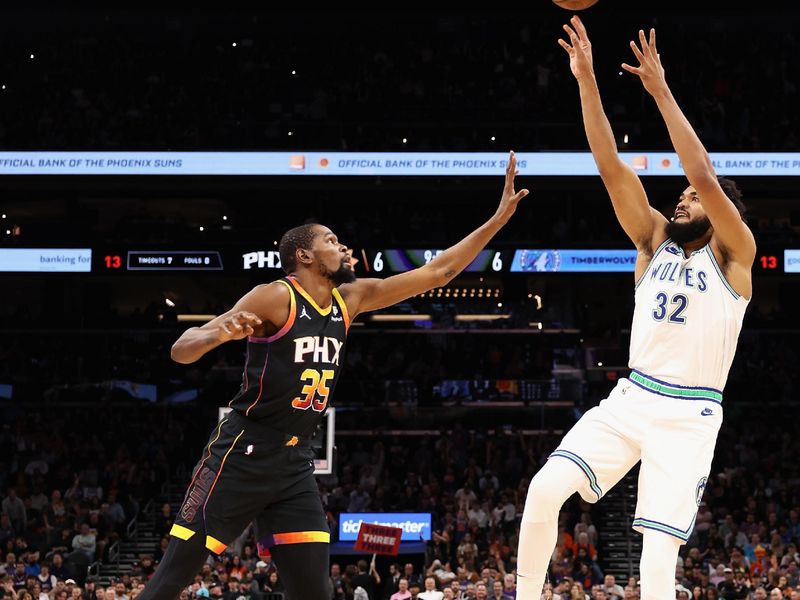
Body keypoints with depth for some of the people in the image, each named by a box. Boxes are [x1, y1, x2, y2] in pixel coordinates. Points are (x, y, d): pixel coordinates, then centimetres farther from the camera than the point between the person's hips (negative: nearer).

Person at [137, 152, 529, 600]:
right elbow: (181, 351, -16)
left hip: (296, 463, 7)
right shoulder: (275, 298, -11)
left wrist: (499, 218, 7)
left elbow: (438, 272, 12)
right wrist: (219, 334, -39)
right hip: (243, 453, -7)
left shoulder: (351, 299, 10)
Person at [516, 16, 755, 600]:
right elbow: (612, 168, 2)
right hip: (631, 399, 4)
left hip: (689, 415, -4)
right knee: (545, 489, -16)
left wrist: (662, 92, -18)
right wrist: (586, 80, -8)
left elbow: (706, 179, -17)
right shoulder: (656, 241, 12)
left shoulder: (734, 256, -1)